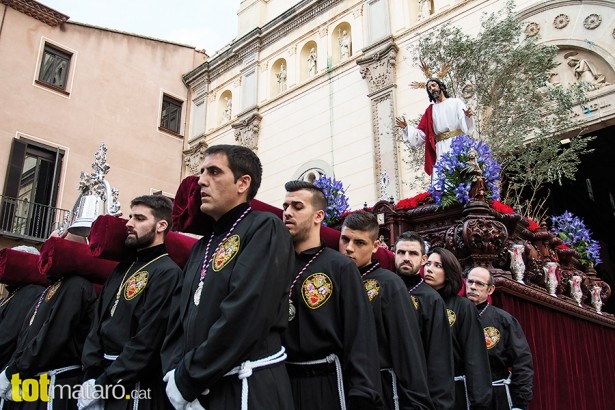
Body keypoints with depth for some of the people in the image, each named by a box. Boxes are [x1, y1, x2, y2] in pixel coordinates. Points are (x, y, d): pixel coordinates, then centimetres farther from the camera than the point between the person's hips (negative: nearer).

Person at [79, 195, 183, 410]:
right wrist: (91, 377, -3)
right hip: (102, 385, 7)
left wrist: (102, 384, -15)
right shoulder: (122, 270, 11)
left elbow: (147, 342, -20)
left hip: (136, 391, -7)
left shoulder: (167, 273, -15)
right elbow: (98, 324, 8)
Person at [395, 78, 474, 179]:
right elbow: (421, 133, 15)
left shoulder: (456, 102, 11)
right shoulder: (430, 110, 20)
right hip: (441, 149, 3)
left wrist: (468, 116, -23)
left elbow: (466, 125, -2)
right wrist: (406, 127, 3)